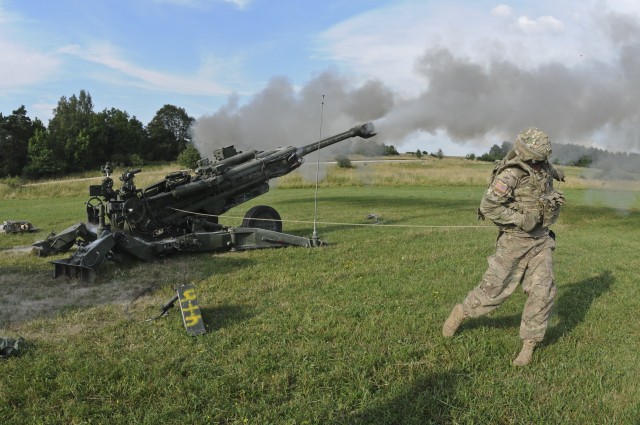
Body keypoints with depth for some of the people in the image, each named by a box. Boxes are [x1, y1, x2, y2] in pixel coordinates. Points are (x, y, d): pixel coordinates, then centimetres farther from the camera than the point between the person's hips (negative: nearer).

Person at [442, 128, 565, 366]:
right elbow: (488, 207, -25)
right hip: (514, 240, -5)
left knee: (542, 291, -5)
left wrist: (554, 201, 3)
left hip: (541, 239, 5)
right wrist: (521, 219, -24)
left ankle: (529, 345, 8)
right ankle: (460, 313, 30)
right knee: (494, 290, 4)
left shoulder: (544, 167, 2)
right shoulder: (510, 174, -21)